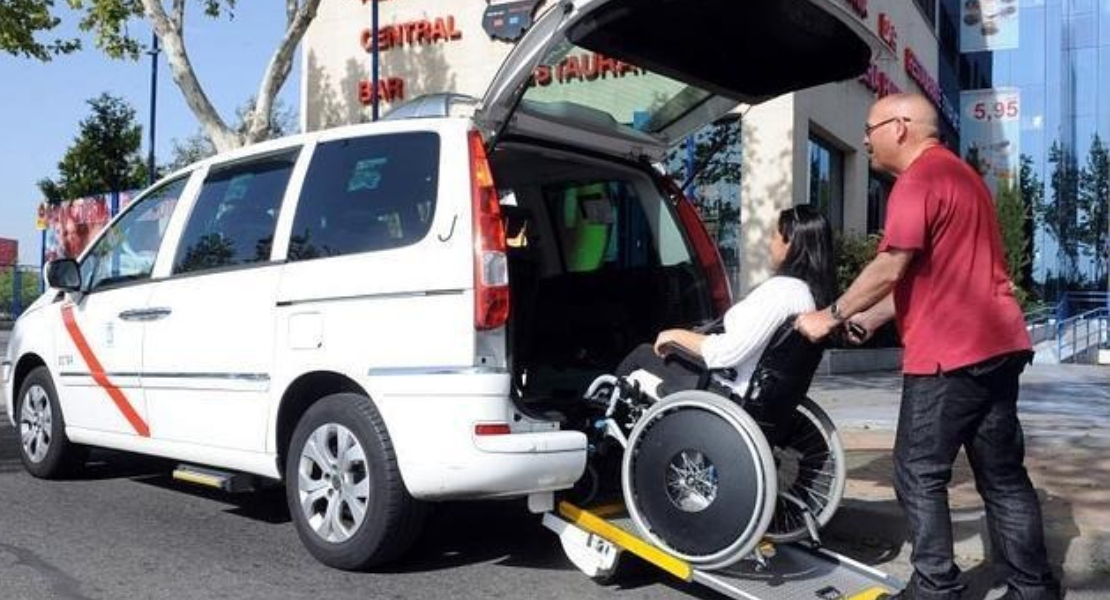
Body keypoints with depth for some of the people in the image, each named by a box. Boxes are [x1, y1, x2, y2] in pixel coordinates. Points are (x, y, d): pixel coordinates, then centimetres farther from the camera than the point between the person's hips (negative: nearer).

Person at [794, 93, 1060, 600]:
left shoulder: (919, 180, -12)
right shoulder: (956, 173, 21)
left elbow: (890, 269, -18)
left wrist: (831, 316, -6)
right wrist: (869, 319, 20)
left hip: (950, 354, -10)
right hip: (995, 346, 10)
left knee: (919, 474, 1)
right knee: (1002, 474, 12)